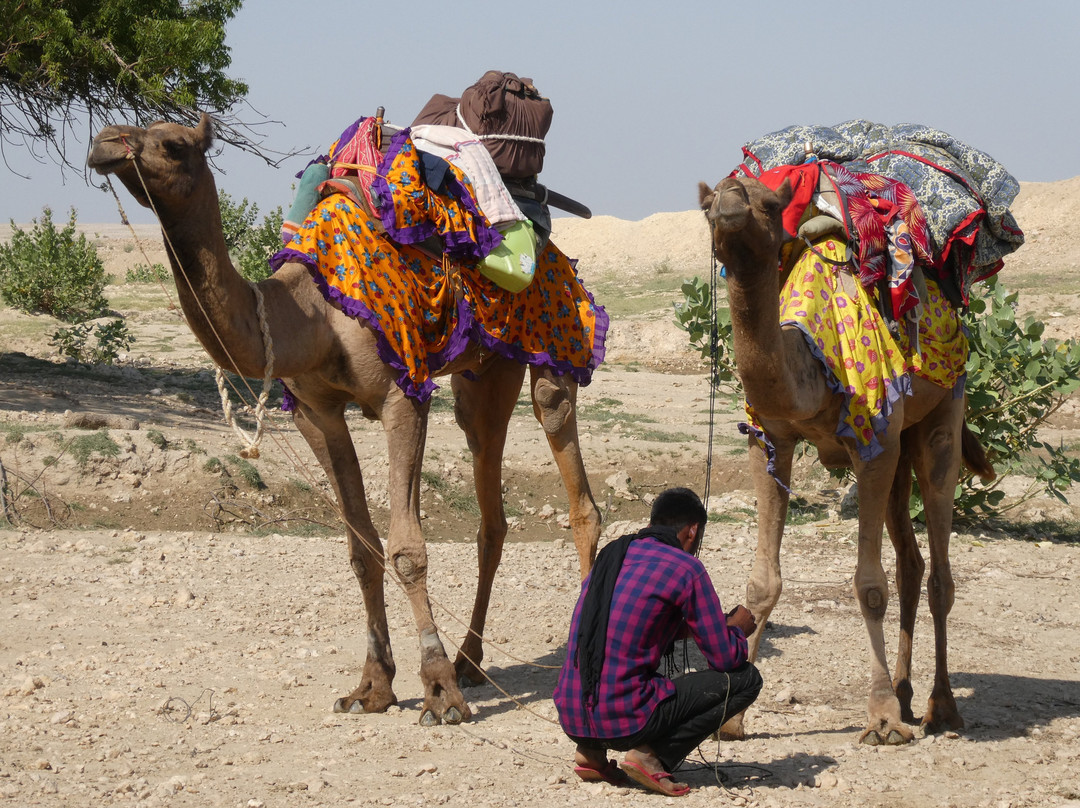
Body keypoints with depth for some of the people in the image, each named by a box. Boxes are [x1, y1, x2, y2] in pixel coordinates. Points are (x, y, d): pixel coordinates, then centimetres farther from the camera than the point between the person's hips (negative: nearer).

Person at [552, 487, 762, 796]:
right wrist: (737, 628, 19)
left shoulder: (610, 556, 15)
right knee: (746, 678, 6)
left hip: (571, 719, 7)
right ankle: (654, 756, -5)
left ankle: (591, 752, 16)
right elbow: (725, 659, -2)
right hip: (622, 720, -7)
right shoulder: (685, 567, -5)